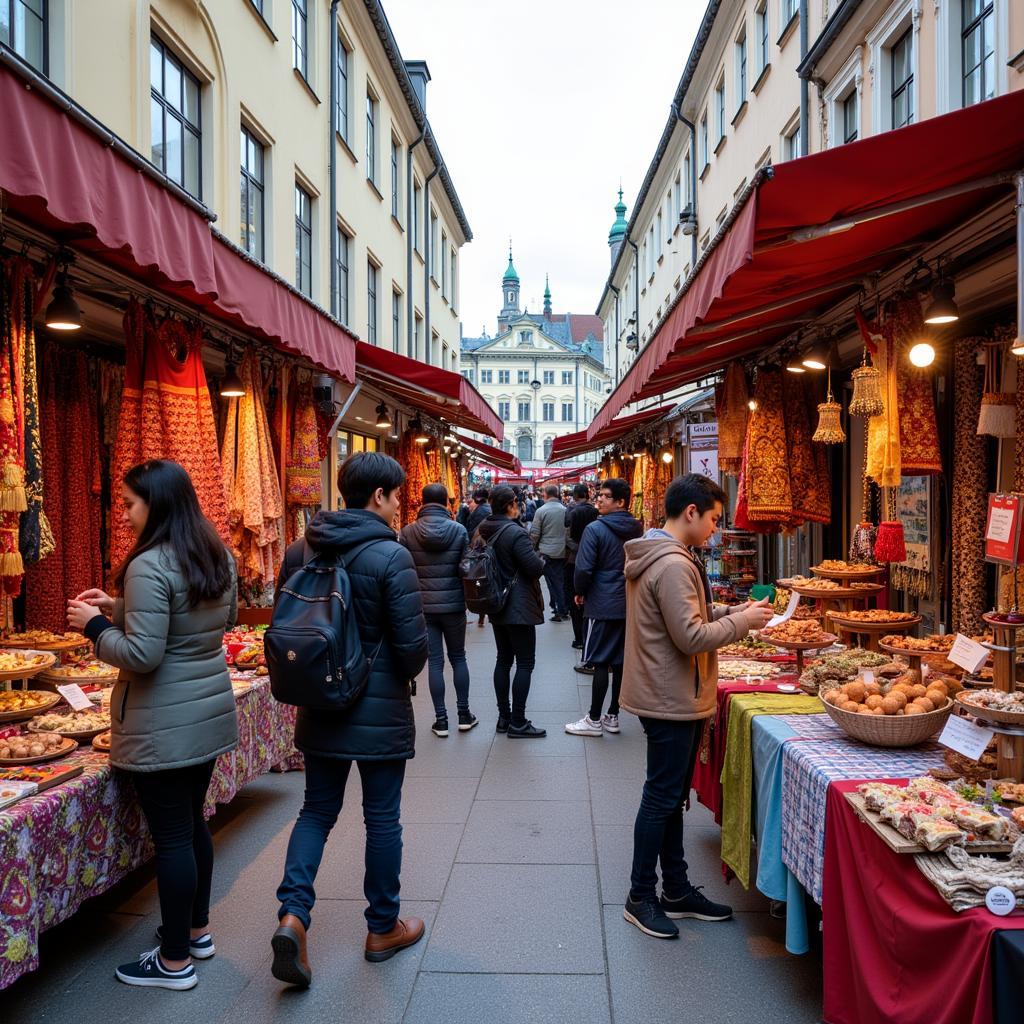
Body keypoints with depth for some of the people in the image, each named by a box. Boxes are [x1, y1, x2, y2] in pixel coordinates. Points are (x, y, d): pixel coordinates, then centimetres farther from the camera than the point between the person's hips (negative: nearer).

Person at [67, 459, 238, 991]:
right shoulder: (218, 557, 6)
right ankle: (197, 929, 36)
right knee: (193, 822, 21)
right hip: (210, 711, 8)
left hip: (164, 725, -8)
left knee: (171, 836, 4)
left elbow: (142, 654, -23)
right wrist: (121, 607, 14)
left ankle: (175, 961, 18)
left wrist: (95, 625, -6)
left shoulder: (150, 566, -20)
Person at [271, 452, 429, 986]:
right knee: (382, 818, 10)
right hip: (381, 709, -5)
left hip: (319, 704, 5)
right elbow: (412, 642, -17)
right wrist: (403, 676, 5)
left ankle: (293, 913, 3)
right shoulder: (390, 556, -18)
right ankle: (383, 928, 26)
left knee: (317, 809, 18)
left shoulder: (300, 550, 0)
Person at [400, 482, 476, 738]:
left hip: (423, 607, 0)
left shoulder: (407, 533, -6)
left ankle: (441, 719, 9)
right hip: (454, 605, 0)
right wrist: (466, 600, 11)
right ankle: (463, 714, 20)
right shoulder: (459, 530, -6)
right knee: (458, 658, 15)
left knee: (435, 661, 6)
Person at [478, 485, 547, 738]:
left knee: (503, 659, 15)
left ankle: (504, 717, 21)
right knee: (525, 662, 0)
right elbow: (536, 567, -21)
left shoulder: (484, 531, 5)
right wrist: (542, 560, -1)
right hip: (519, 607, -8)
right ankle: (517, 723, 2)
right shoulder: (515, 532, -20)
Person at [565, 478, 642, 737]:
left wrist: (580, 592, 1)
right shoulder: (637, 530, 4)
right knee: (620, 662, 11)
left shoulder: (595, 529, -14)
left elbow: (583, 569, -16)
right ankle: (612, 716, 20)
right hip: (630, 605, 6)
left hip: (602, 605, -6)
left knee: (600, 662, 0)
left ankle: (594, 720, 7)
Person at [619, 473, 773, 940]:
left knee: (671, 797, 18)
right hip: (671, 700, -11)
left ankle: (676, 890, 31)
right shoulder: (673, 564, -23)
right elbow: (692, 637, -25)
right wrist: (743, 621, -13)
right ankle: (641, 897, 17)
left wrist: (735, 610, 6)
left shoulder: (657, 556, 10)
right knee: (661, 799, 2)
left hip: (671, 697, 11)